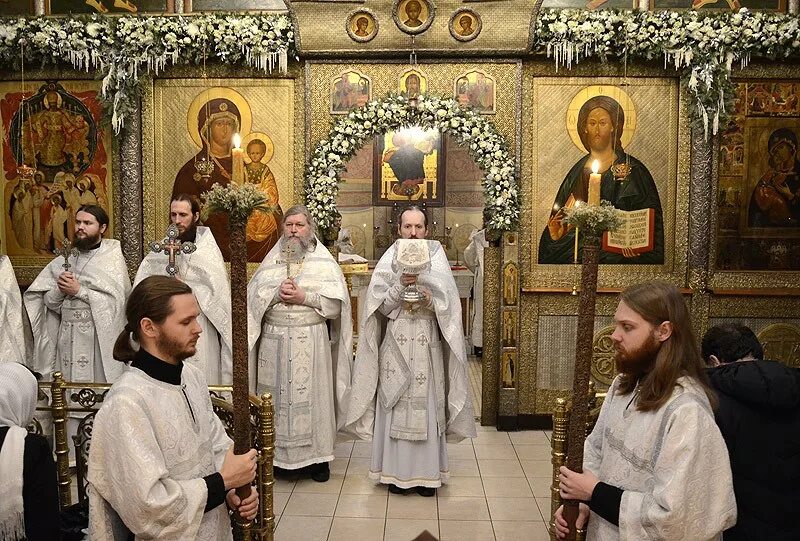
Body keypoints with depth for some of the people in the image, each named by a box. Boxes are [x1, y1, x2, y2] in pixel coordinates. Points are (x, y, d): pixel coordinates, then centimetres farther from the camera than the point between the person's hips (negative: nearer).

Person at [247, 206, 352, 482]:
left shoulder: (324, 263, 4)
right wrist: (277, 293, -12)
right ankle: (275, 453, 18)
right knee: (275, 396, 5)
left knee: (312, 396, 1)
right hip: (274, 342, 2)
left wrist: (304, 297, -13)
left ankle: (317, 456, 13)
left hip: (311, 341, -2)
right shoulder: (271, 261, 13)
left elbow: (336, 304, -4)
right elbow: (252, 297, 4)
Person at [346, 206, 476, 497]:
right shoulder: (389, 261, 3)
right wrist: (400, 286, -18)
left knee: (427, 405, 4)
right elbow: (380, 306, -3)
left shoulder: (437, 259, 3)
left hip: (427, 348, 0)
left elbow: (449, 308, 0)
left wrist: (430, 300, -20)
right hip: (395, 347, 0)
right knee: (395, 406, 3)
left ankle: (426, 473, 17)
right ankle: (396, 471, 17)